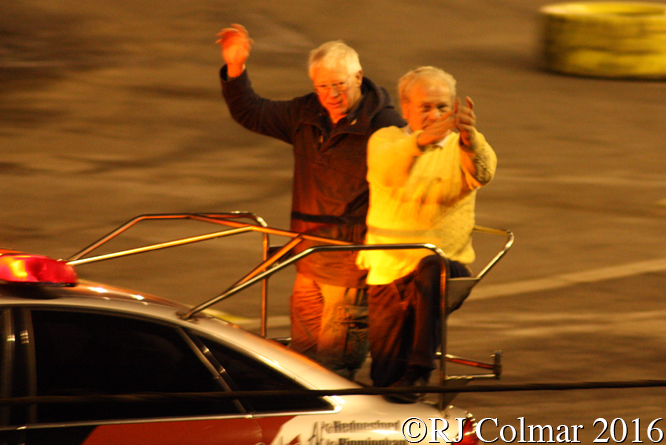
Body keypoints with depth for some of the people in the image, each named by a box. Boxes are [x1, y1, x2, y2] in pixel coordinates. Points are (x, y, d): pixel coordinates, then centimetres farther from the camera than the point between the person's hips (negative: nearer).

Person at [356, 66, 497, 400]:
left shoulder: (462, 147, 4)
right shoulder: (385, 140, 5)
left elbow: (482, 173, -19)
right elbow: (387, 168, -19)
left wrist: (470, 139, -43)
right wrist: (421, 140, -41)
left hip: (448, 264, -1)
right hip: (389, 270, 2)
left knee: (431, 268, -38)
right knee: (385, 376, -4)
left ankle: (420, 370, -34)